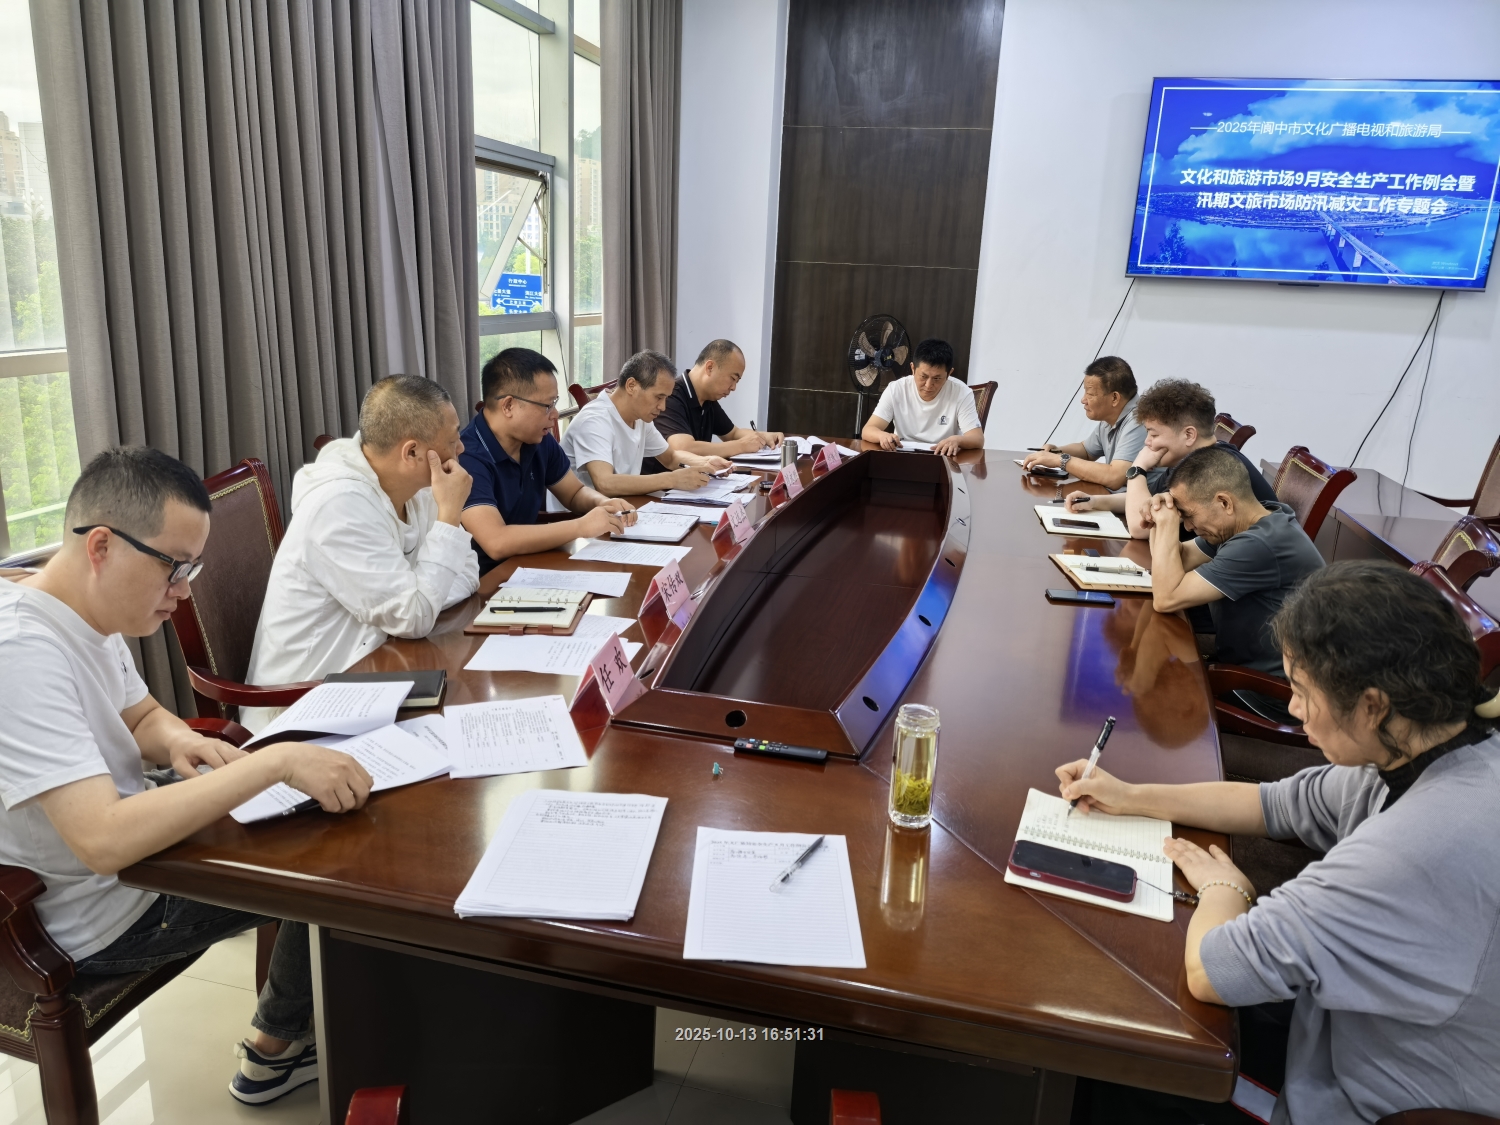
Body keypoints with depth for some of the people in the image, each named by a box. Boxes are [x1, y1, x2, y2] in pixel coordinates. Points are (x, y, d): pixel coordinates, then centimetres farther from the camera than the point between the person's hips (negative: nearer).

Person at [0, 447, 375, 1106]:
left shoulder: (91, 614, -2)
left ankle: (288, 1035, 26)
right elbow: (105, 841, -40)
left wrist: (176, 740, -10)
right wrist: (277, 761, -40)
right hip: (99, 921, -9)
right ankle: (274, 1049, 21)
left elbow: (141, 717, 14)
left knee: (315, 825, 11)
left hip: (134, 842, 9)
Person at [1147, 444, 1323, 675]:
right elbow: (1178, 561, 12)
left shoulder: (1260, 545, -28)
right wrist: (1160, 522, -7)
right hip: (1242, 661, 8)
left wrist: (1168, 524, -17)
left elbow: (1166, 598, -25)